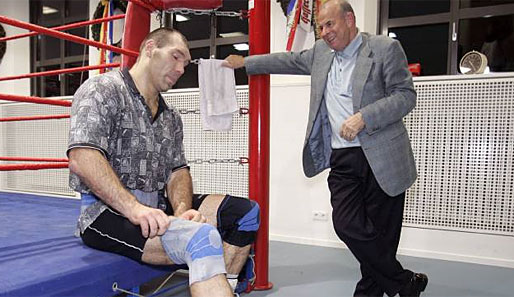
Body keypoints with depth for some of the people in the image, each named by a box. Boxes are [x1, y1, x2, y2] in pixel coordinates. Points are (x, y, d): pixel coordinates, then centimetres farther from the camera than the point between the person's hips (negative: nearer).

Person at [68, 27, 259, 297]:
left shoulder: (171, 118, 17)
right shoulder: (102, 90, -5)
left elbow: (177, 171, 10)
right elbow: (82, 159, -18)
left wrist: (182, 210, -11)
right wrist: (134, 208, -27)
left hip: (155, 207, 8)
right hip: (108, 211, -7)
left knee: (245, 212, -4)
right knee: (201, 237, -33)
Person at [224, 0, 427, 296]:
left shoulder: (386, 48, -1)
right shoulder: (321, 52, 15)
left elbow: (406, 95, -6)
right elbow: (289, 61, 28)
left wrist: (363, 117, -19)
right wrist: (245, 62, 33)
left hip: (382, 158, -4)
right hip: (341, 159, 4)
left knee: (381, 232, 2)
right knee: (348, 225, -7)